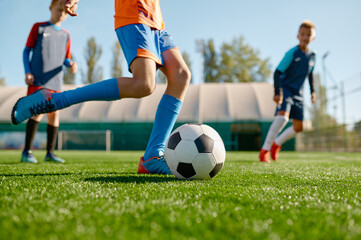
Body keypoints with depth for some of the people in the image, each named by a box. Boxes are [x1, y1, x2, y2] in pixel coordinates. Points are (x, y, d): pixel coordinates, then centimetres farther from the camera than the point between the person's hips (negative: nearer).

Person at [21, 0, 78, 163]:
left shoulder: (65, 35, 17)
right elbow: (27, 51, 7)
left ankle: (50, 152, 8)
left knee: (54, 114, 0)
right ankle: (27, 151, -10)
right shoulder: (38, 27, 9)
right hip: (37, 79, -4)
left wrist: (71, 64, -6)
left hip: (55, 81, 4)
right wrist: (27, 72, -6)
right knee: (38, 111, -16)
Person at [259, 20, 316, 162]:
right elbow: (278, 72, -16)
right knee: (283, 116, -30)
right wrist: (277, 92, -26)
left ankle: (277, 143, 29)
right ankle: (265, 149, -21)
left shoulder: (312, 56, 7)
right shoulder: (292, 53, -12)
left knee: (298, 127, 4)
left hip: (298, 94, 7)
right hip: (285, 89, -6)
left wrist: (312, 91, 20)